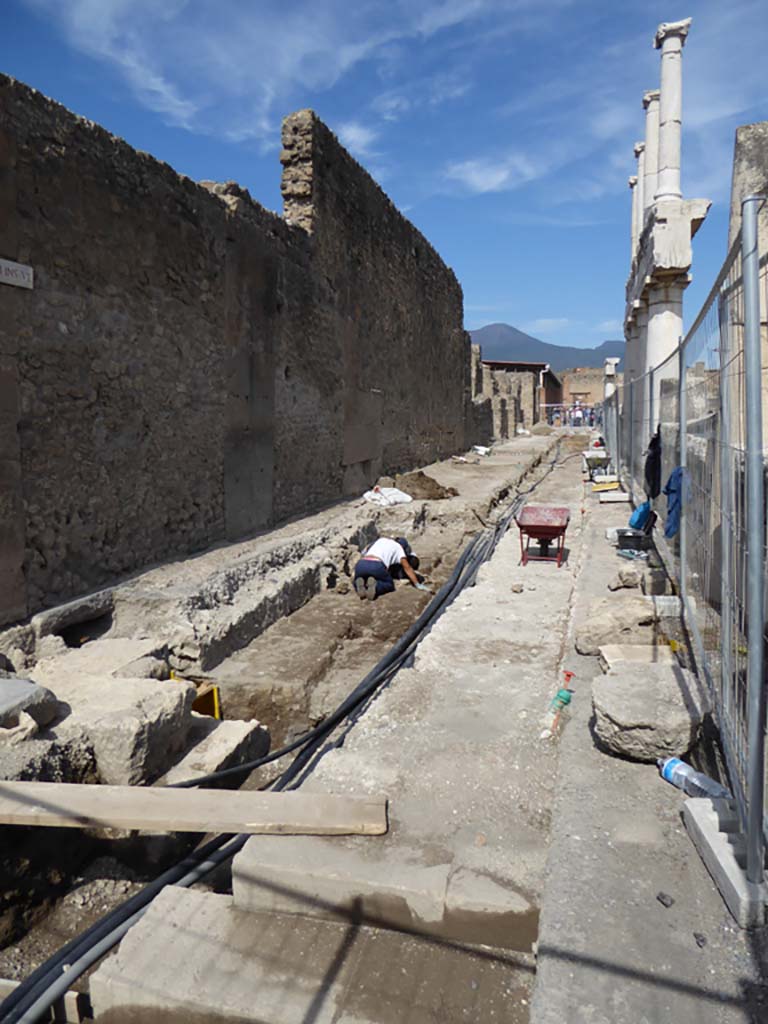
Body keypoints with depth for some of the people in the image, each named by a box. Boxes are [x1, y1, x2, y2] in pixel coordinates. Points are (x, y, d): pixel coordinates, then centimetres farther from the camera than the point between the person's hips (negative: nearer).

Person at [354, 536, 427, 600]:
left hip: (361, 564, 4)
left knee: (356, 585, 29)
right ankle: (375, 586, -11)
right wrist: (418, 585, 15)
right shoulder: (399, 547, 21)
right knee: (389, 584, 22)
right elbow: (407, 568, 15)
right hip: (376, 566, -4)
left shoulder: (381, 539, 34)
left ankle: (360, 584, -8)